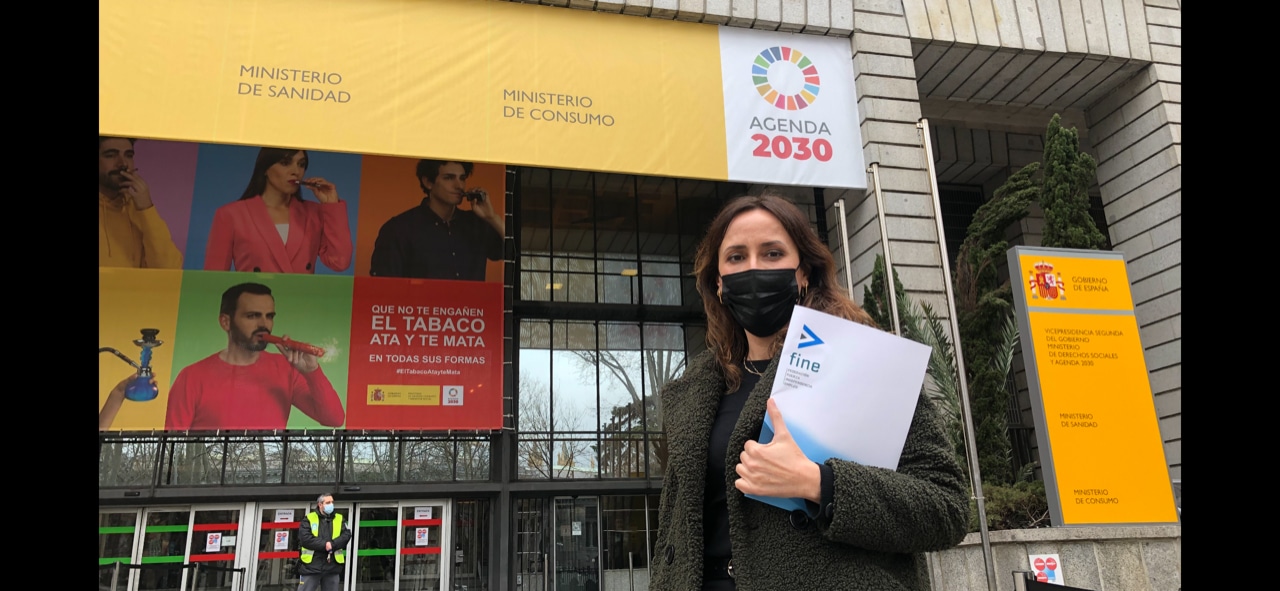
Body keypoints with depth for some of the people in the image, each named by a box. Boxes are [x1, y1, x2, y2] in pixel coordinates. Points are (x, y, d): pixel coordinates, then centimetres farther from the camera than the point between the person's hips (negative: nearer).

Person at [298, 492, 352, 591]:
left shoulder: (339, 519, 12)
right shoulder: (309, 518, 4)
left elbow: (346, 535, -2)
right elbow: (305, 538, -10)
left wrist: (332, 544, -18)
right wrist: (324, 545, -16)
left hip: (332, 567, 3)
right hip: (311, 565, -2)